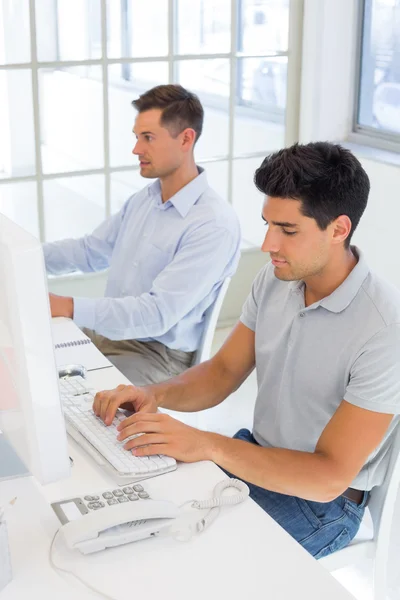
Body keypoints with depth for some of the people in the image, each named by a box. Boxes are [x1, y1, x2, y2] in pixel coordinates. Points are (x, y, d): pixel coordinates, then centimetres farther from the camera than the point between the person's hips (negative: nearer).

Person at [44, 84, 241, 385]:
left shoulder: (214, 224, -21)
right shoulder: (143, 200, 6)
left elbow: (159, 313, -27)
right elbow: (91, 250, 18)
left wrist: (69, 308, -35)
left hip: (159, 354, -8)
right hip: (107, 332, 8)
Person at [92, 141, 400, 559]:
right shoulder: (275, 278, -5)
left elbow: (329, 477, -29)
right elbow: (223, 372, 4)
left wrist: (207, 444, -36)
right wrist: (156, 395, -17)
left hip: (320, 501, -6)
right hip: (256, 456, 7)